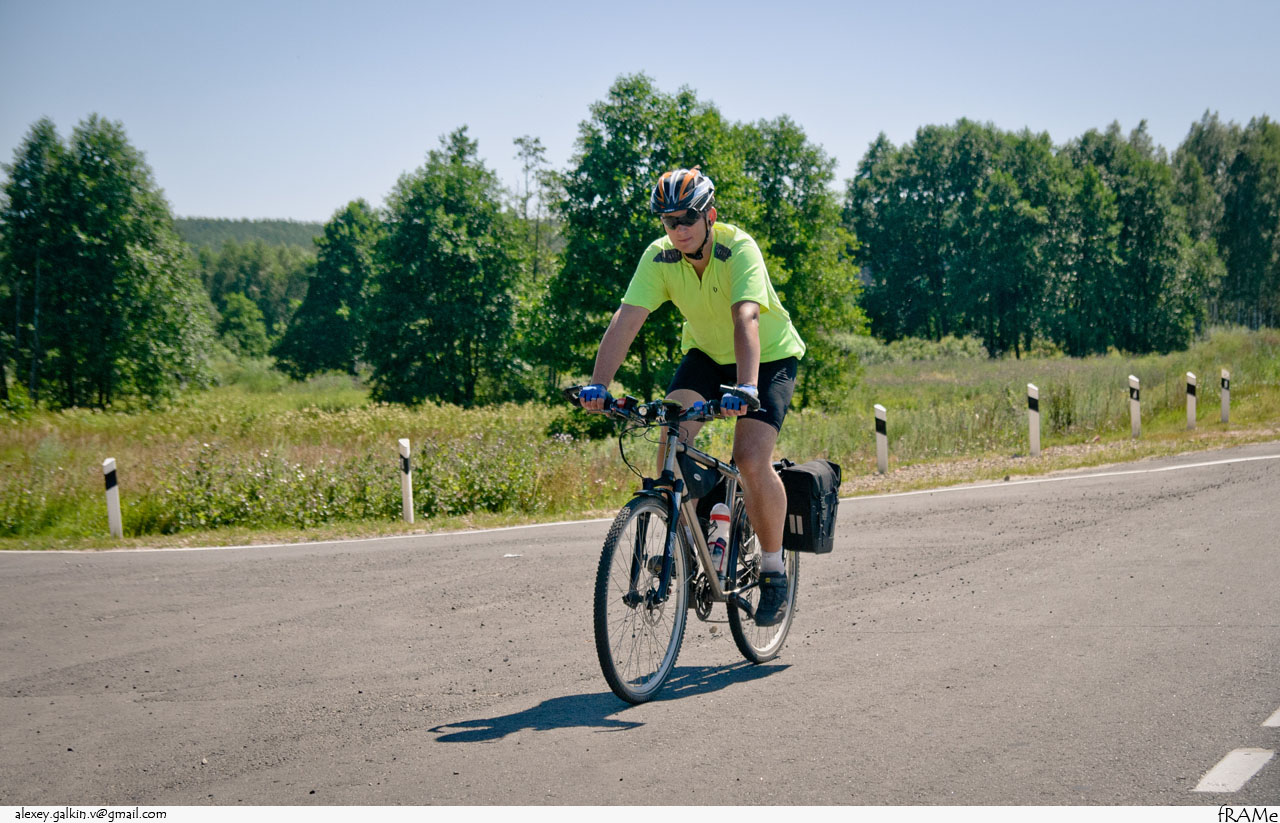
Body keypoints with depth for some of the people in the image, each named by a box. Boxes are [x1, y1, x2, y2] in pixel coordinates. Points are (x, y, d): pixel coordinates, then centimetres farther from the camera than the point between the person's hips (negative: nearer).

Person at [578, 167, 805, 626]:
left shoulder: (739, 249, -30)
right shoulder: (659, 257, -17)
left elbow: (746, 319, -44)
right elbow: (626, 320, -26)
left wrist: (745, 387, -59)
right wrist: (597, 385, -39)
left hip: (769, 357, -4)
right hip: (706, 354, 4)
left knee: (751, 461, -21)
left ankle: (774, 570, -1)